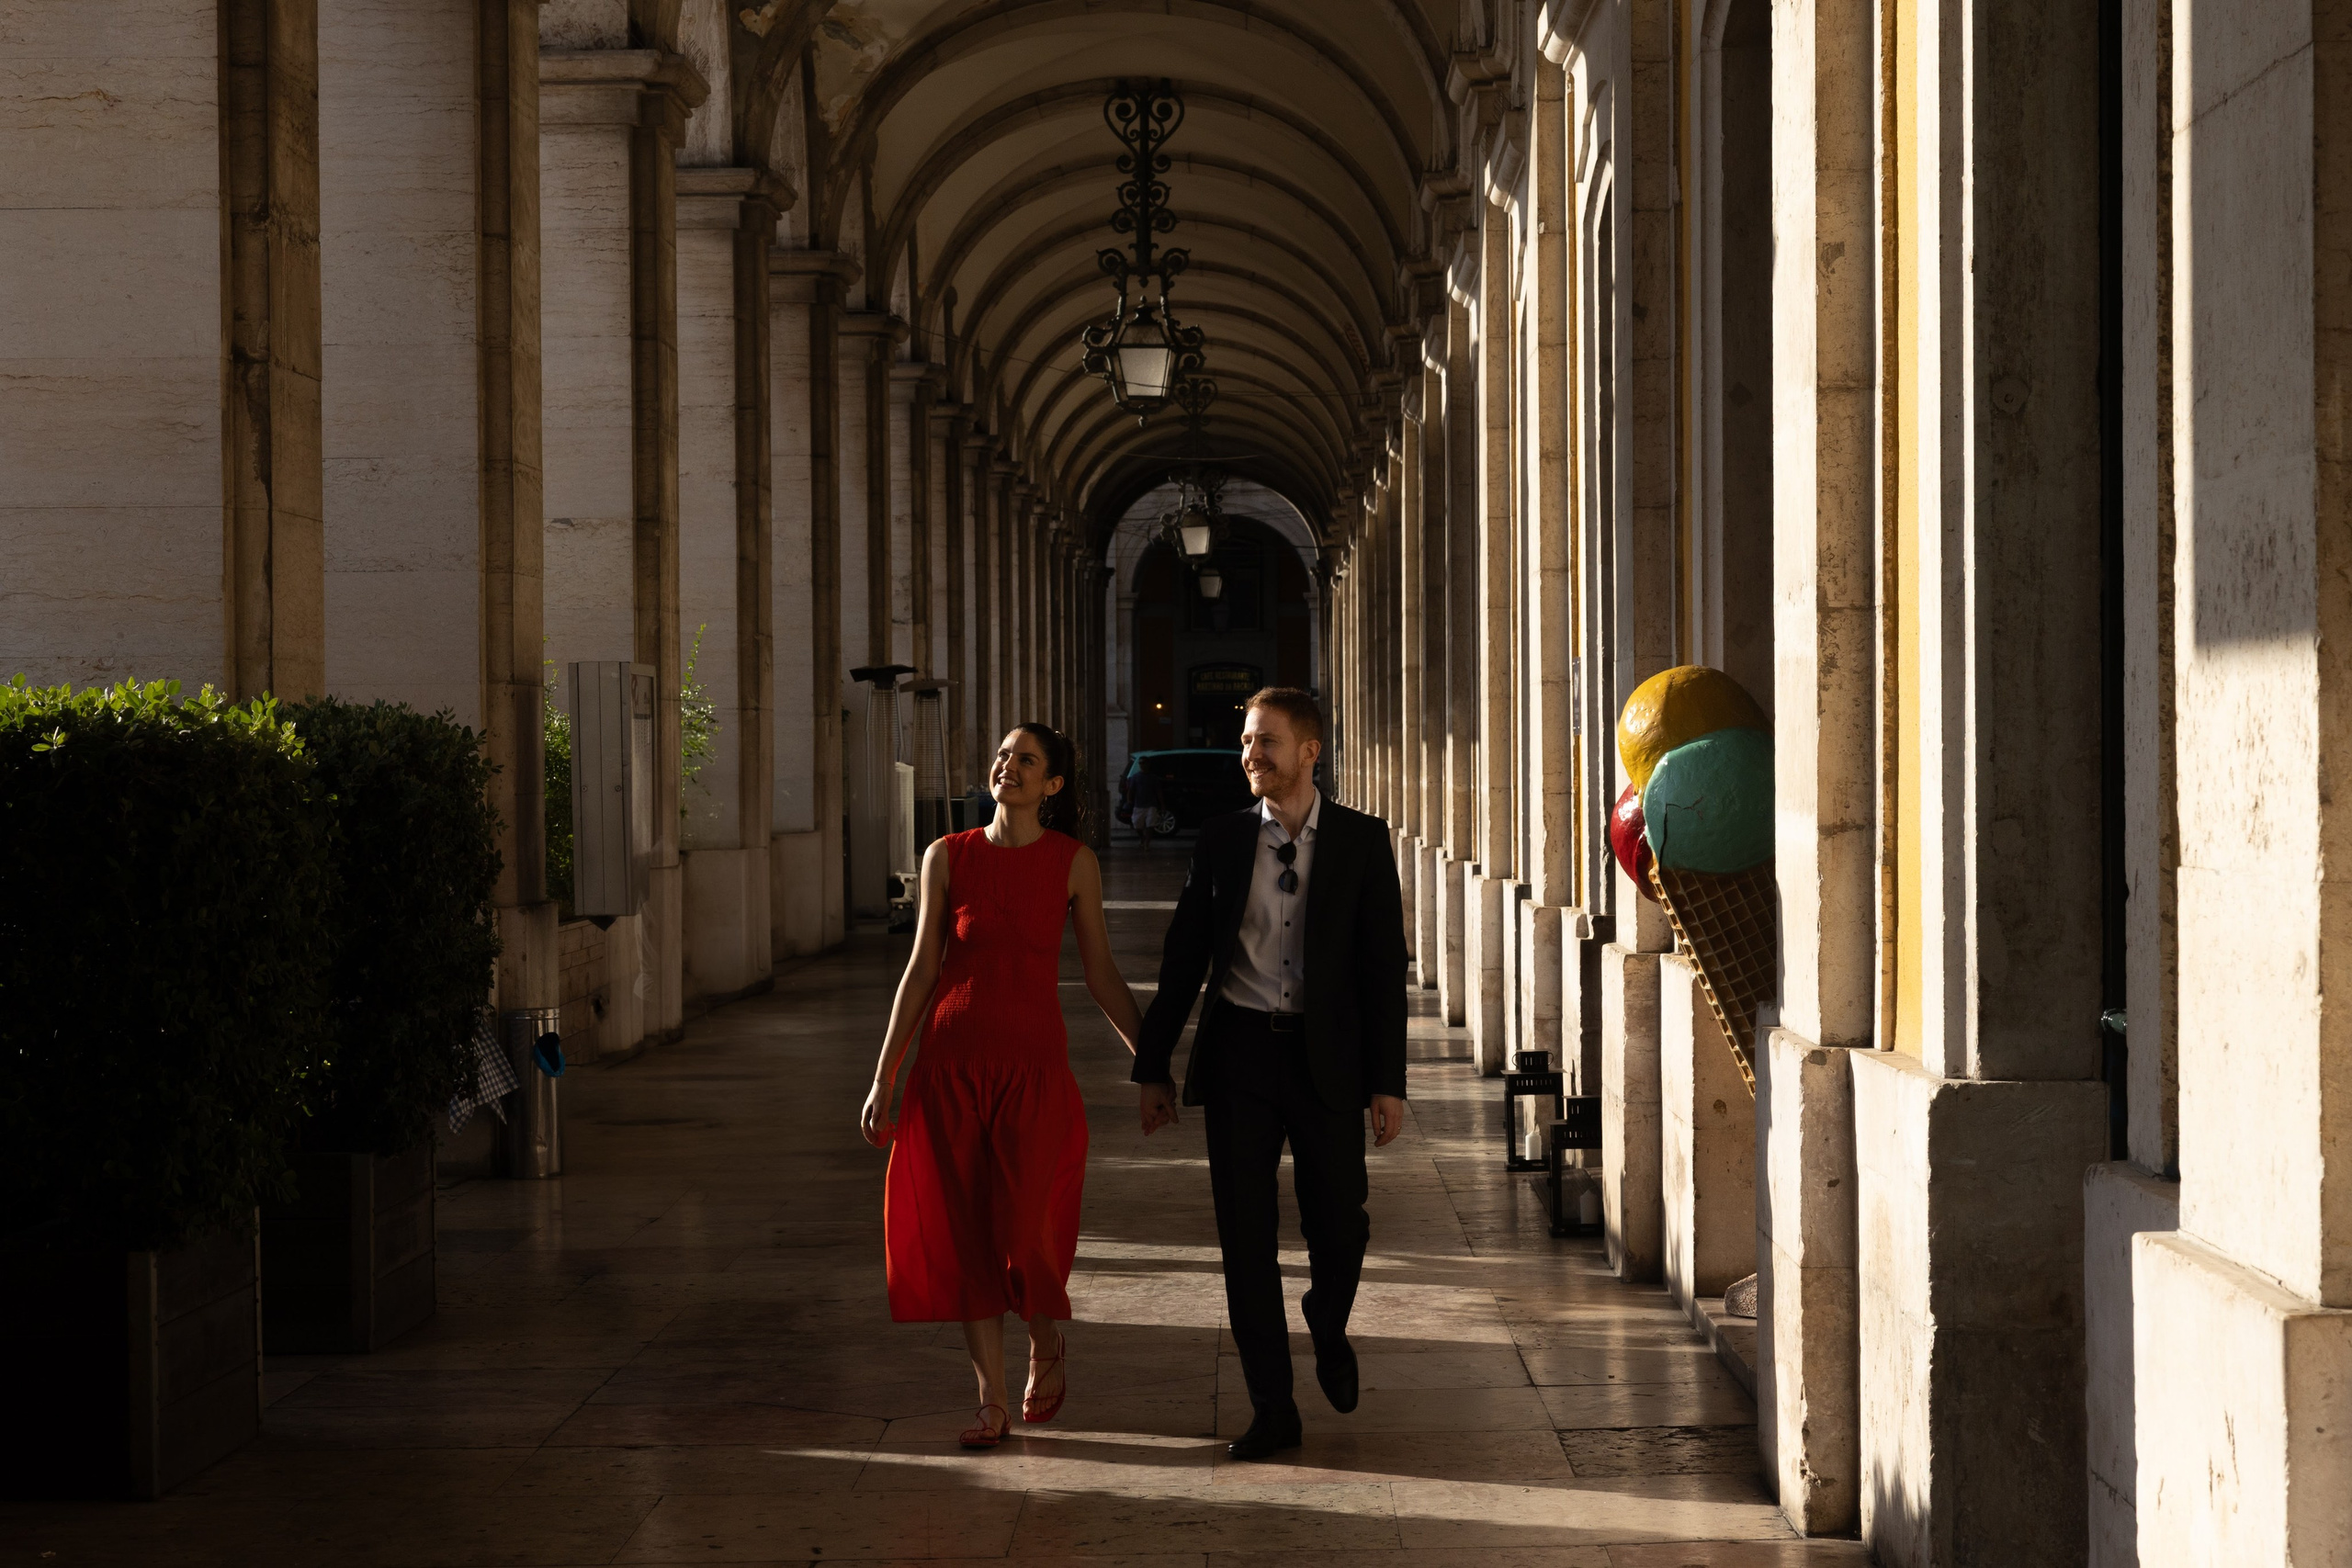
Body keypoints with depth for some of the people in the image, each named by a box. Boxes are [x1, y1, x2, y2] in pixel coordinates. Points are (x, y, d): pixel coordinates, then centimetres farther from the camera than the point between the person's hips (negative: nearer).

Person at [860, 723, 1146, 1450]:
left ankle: (1047, 1339, 22)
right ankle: (992, 1401, 14)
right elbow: (921, 970, 5)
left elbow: (1101, 973, 6)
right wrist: (883, 1078, 2)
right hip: (952, 1061, 2)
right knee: (965, 1233, 2)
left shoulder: (1074, 863, 1)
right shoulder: (947, 857, 4)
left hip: (1034, 1062, -2)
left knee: (1026, 1233, -11)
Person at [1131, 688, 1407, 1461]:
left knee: (1339, 1225, 2)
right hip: (1240, 1050, 1)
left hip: (1325, 1056, -1)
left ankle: (1328, 1330, 36)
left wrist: (1388, 1081, -6)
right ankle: (1272, 1407, 8)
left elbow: (1384, 964, -1)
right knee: (1245, 1232, 0)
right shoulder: (1222, 840, 4)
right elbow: (1183, 959, 8)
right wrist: (1154, 1068, 6)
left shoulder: (1362, 841, 0)